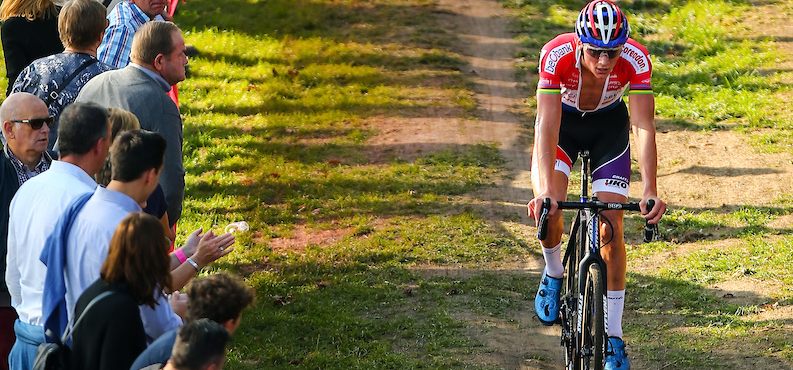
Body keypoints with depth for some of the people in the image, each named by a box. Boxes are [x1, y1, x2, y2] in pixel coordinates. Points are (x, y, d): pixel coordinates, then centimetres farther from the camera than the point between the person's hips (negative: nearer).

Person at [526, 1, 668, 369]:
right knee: (548, 209, -19)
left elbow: (644, 126, -36)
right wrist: (545, 191, -51)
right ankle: (553, 274, 15)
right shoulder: (557, 55, -37)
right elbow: (547, 126, -40)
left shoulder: (636, 59, -34)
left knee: (611, 228, -8)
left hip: (609, 125, 0)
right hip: (563, 121, 0)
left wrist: (650, 191, -47)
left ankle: (613, 337, 0)